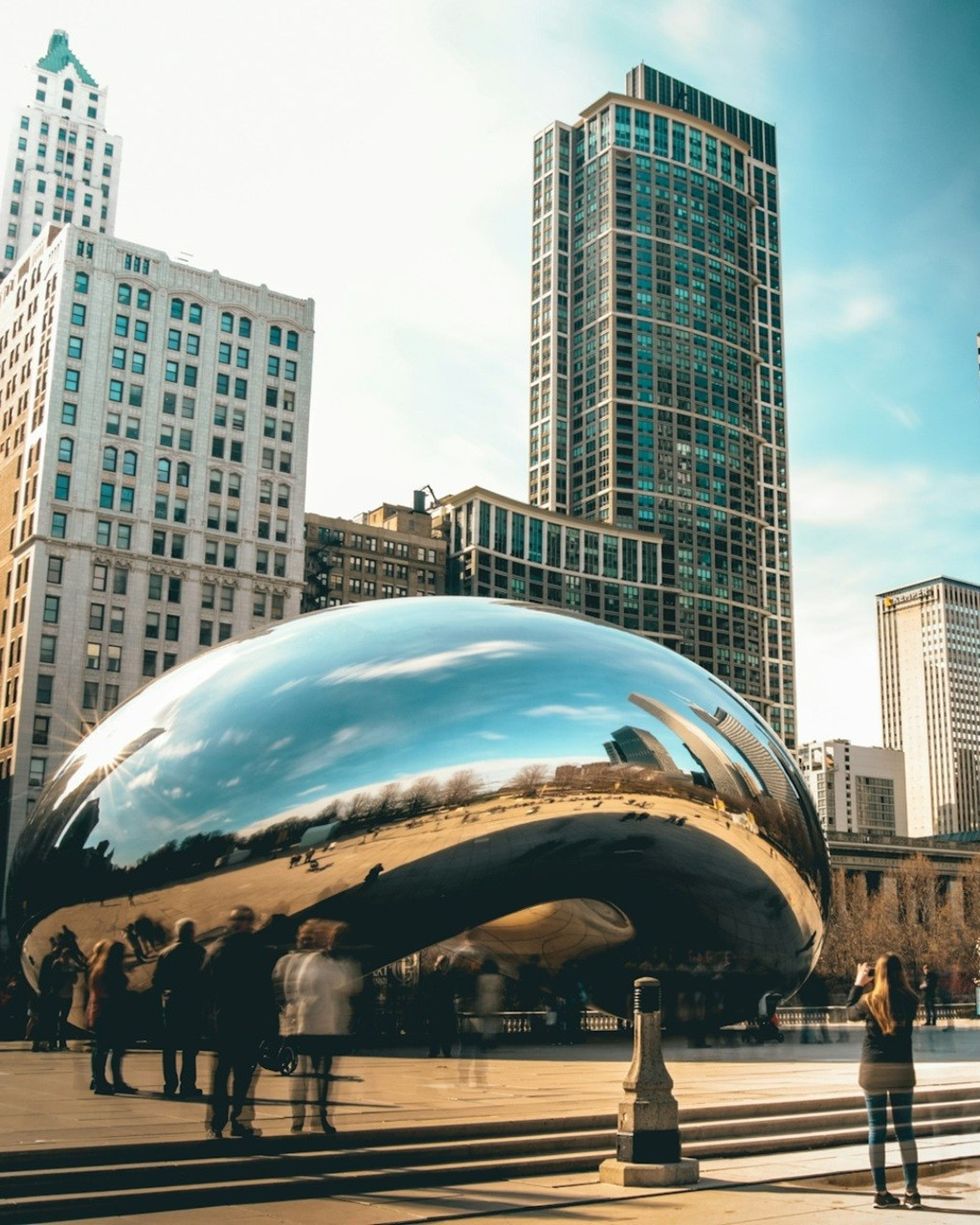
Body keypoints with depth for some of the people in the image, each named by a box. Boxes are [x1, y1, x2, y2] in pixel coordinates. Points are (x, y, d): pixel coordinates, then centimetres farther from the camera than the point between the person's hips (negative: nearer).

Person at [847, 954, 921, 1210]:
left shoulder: (868, 1001, -8)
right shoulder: (910, 1001, -7)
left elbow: (851, 1012, 13)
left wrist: (858, 984, 21)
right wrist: (894, 976, 17)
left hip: (873, 1069, -1)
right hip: (902, 1070, 1)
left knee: (876, 1130, 5)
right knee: (905, 1129, 8)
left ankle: (881, 1192, 7)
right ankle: (912, 1191, 5)